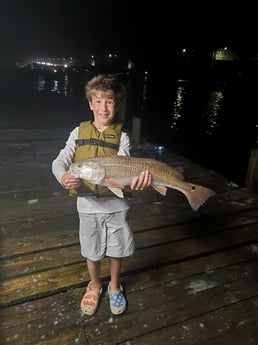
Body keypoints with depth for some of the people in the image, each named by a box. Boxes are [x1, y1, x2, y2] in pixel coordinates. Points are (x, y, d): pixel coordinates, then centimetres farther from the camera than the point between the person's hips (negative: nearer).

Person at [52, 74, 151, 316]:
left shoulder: (121, 136, -4)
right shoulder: (79, 132, -1)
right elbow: (59, 161, -7)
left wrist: (133, 181, -41)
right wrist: (63, 177, -30)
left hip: (115, 204, 0)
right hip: (88, 204, 1)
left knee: (116, 250, 16)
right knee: (91, 251, 17)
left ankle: (114, 286, 44)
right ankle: (95, 285, 46)